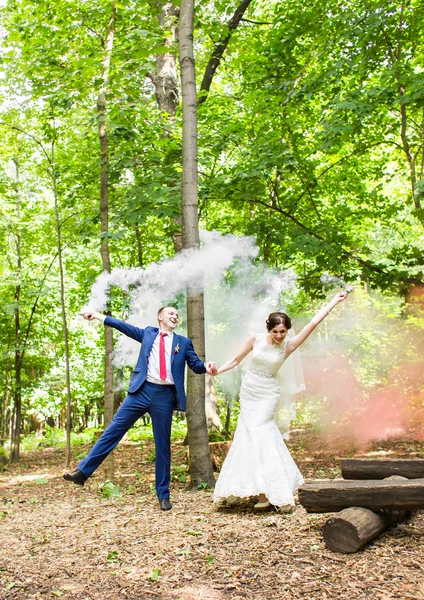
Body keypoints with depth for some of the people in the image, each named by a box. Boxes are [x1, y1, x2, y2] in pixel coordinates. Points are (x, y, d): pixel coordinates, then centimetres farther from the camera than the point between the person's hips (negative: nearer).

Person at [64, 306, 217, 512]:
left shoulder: (183, 342, 12)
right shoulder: (148, 333, 14)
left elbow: (196, 365, 8)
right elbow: (124, 327, 16)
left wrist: (207, 366, -15)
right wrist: (98, 316, 14)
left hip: (164, 396, 0)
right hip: (141, 390, 1)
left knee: (163, 446, 5)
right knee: (113, 430, 0)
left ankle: (163, 495, 15)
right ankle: (82, 471, 7)